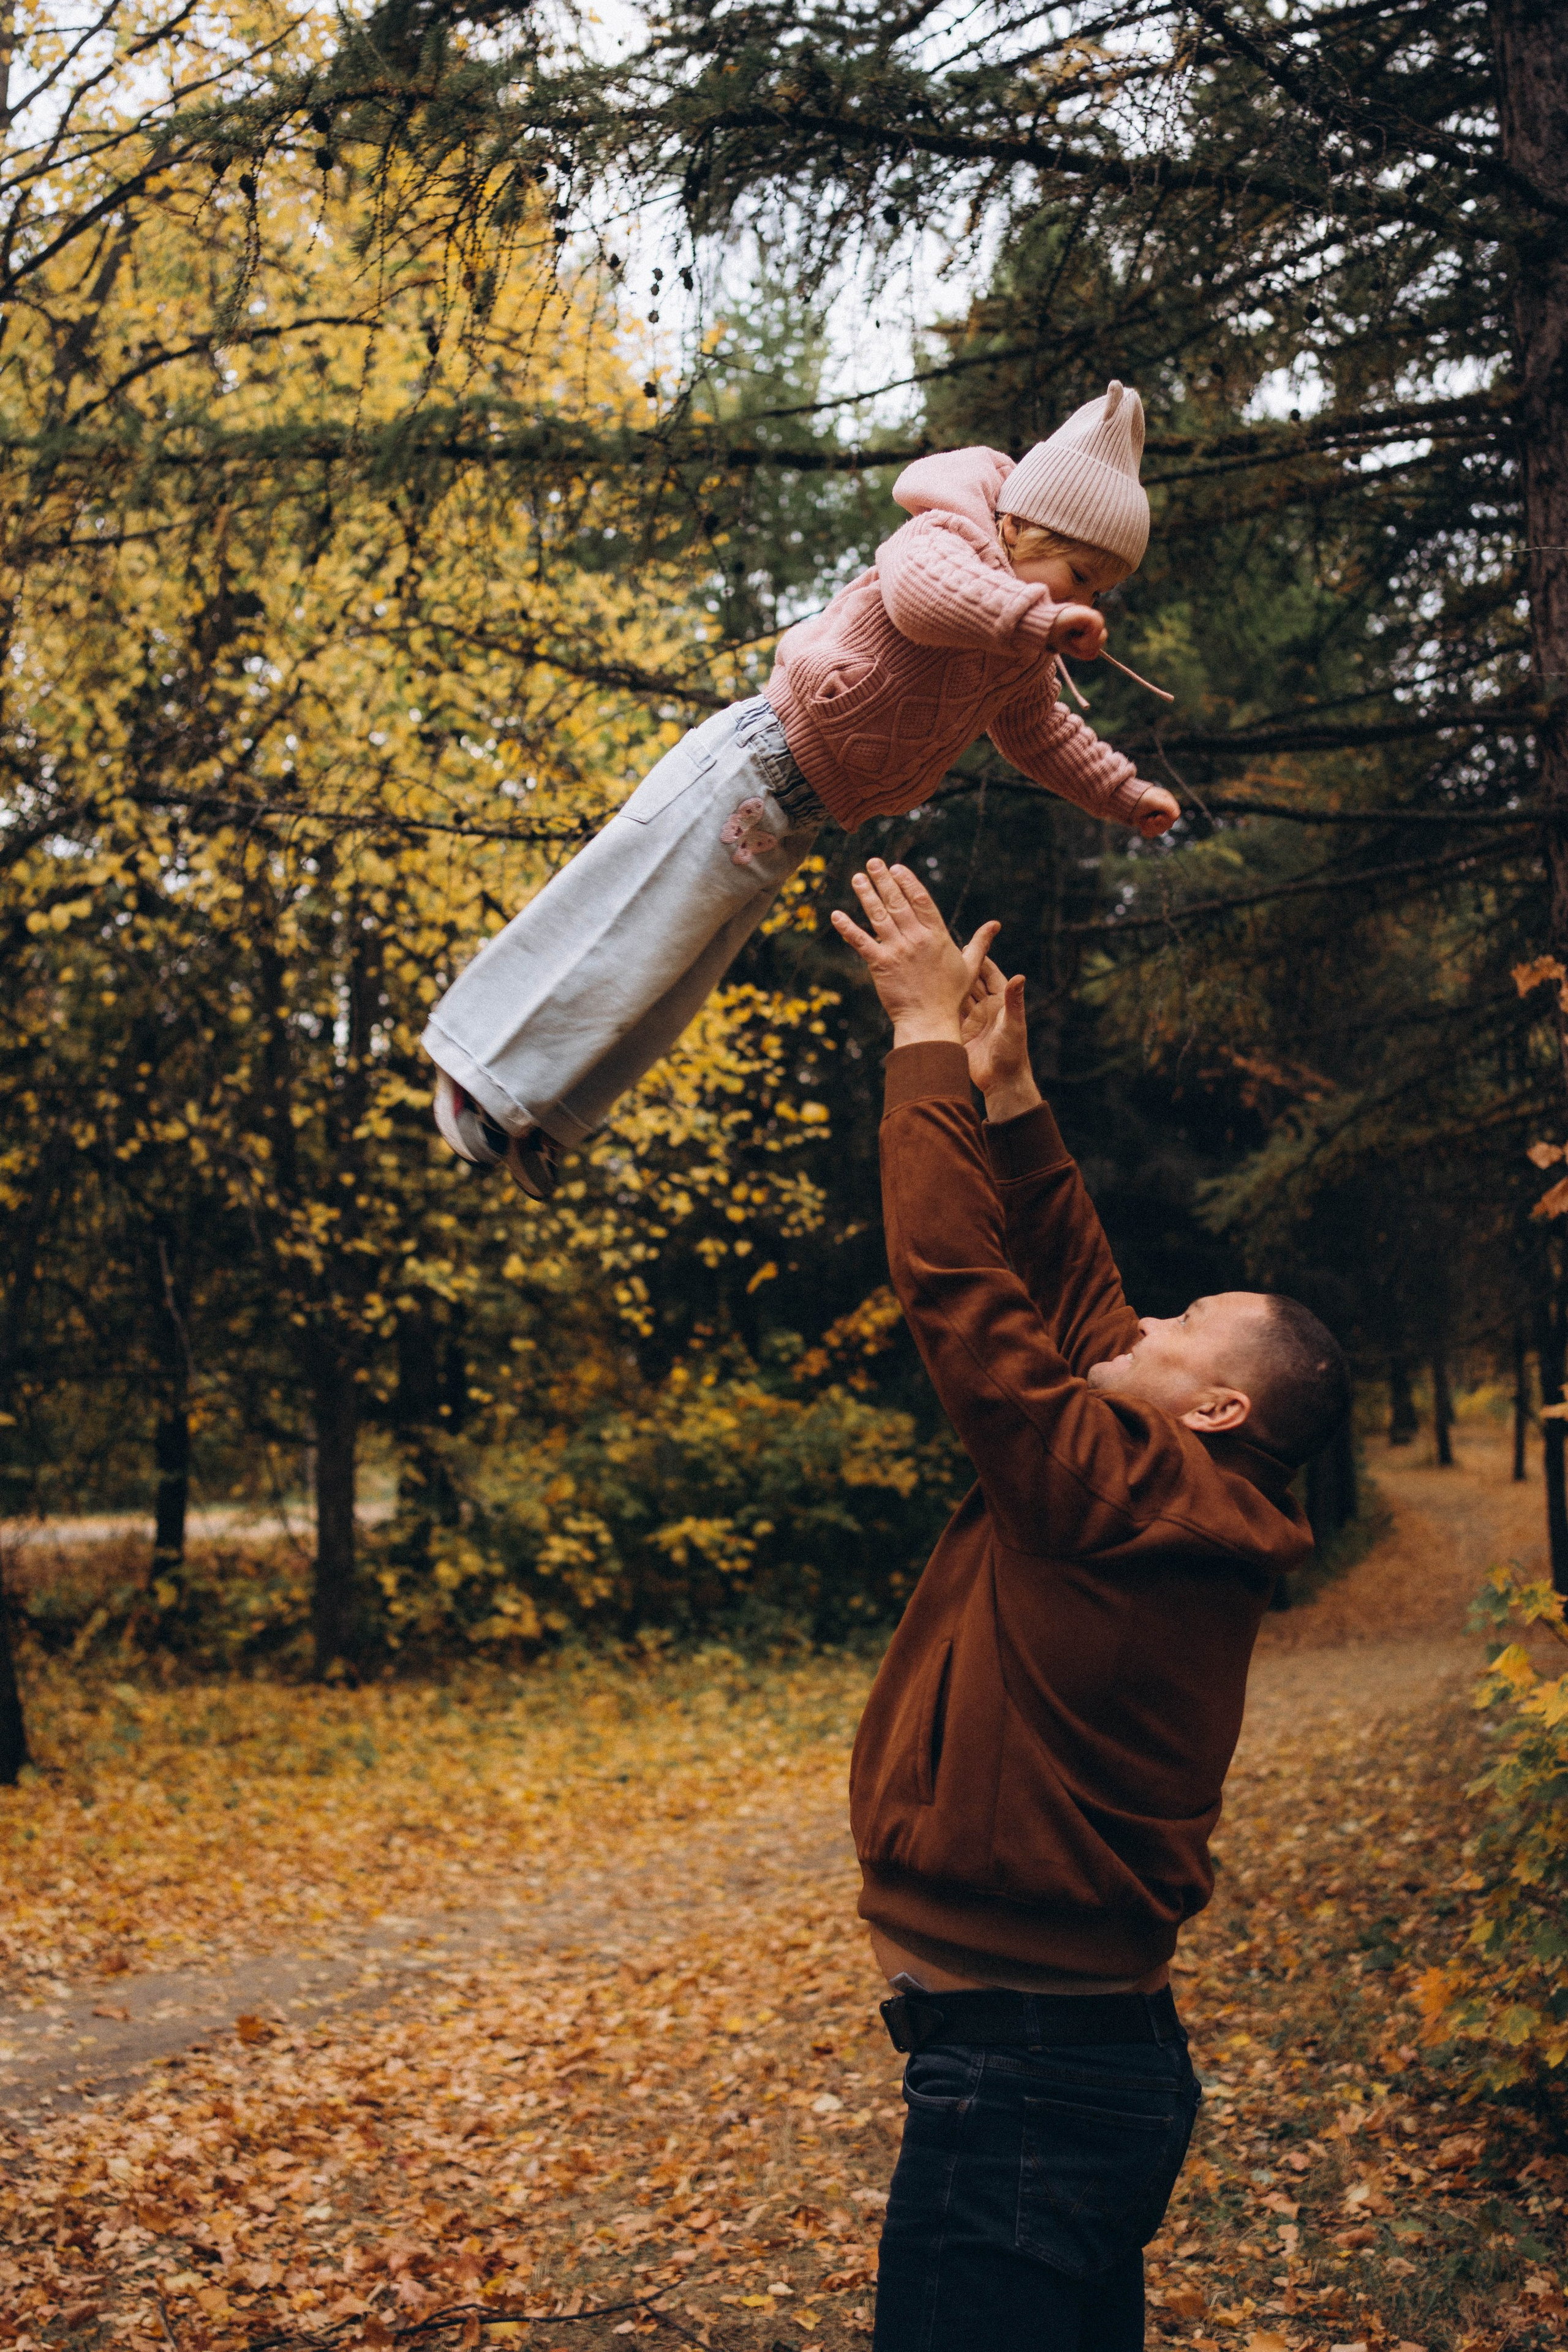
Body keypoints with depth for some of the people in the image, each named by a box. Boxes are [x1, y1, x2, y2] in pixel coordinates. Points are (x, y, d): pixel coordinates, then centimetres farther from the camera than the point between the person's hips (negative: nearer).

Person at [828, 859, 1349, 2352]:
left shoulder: (1124, 1498, -18)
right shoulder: (1189, 1516, 7)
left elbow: (957, 1281, -20)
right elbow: (1073, 1292, 14)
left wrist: (928, 1038, -12)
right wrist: (1007, 1089, 13)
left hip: (1024, 2074, -10)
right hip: (1101, 2053, 10)